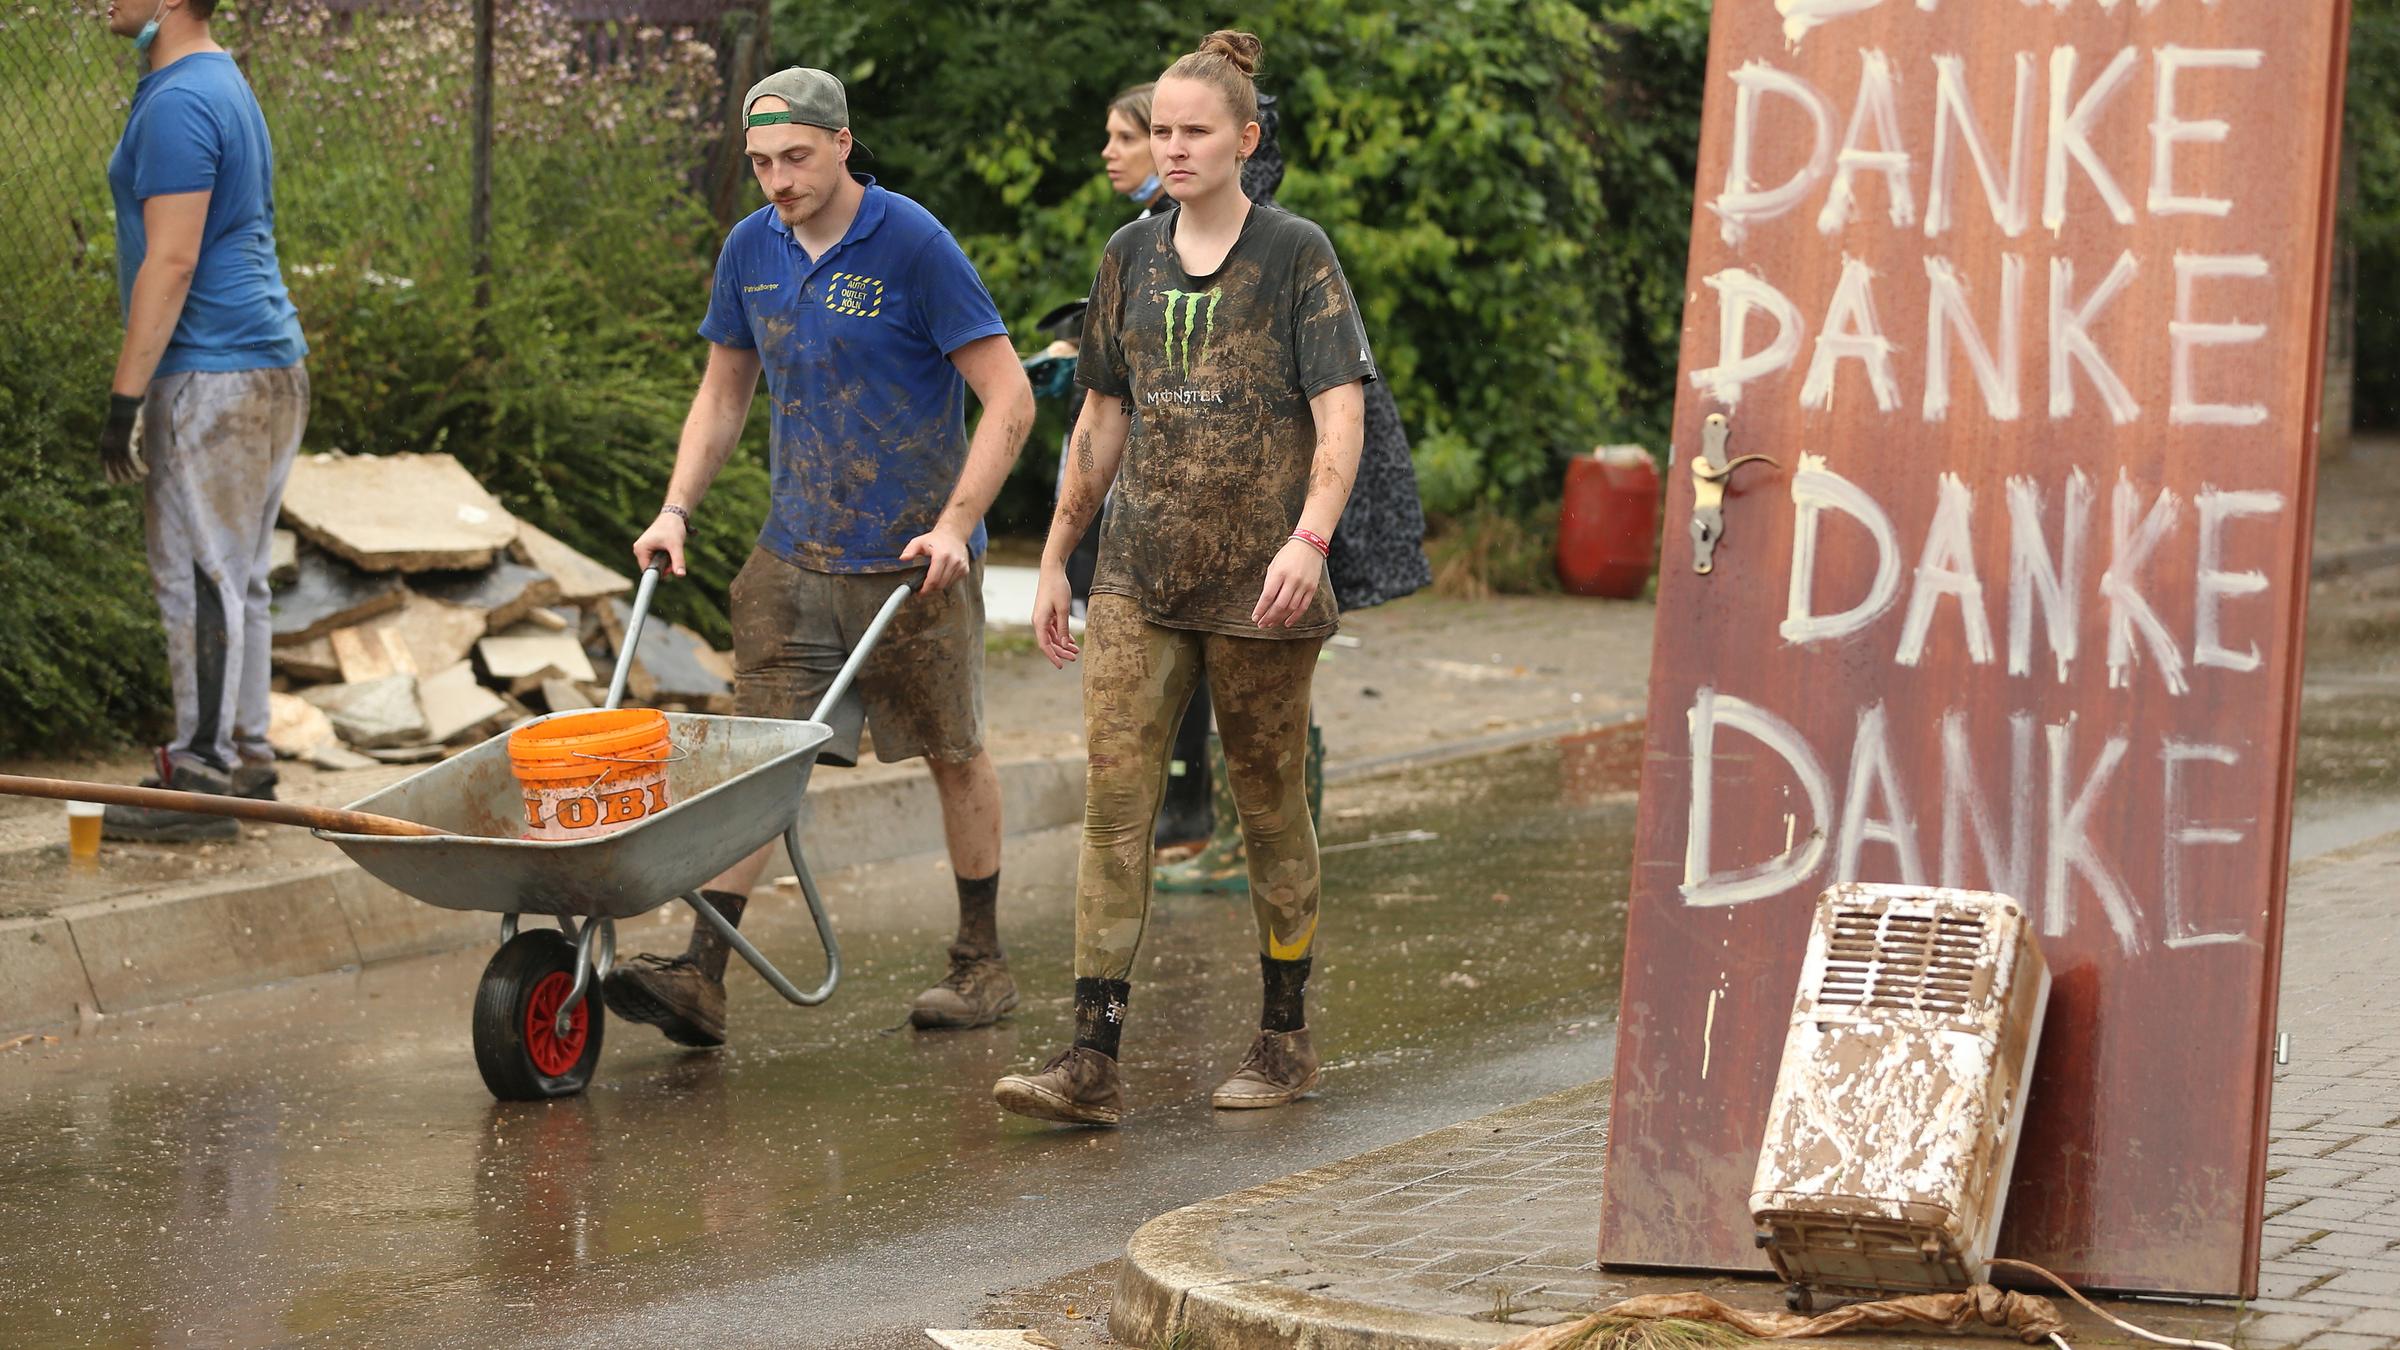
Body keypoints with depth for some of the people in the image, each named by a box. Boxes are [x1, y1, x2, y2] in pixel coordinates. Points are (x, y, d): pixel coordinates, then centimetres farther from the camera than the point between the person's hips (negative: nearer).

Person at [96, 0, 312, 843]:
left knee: (200, 580, -7)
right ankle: (245, 758, 19)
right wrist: (140, 392, 24)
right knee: (236, 578, 14)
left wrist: (124, 398, -19)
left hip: (211, 380, -10)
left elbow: (171, 262, -21)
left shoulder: (177, 105, -16)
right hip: (269, 366, 10)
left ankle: (202, 780, -5)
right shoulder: (225, 86, 17)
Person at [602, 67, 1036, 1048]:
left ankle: (981, 965, 23)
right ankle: (703, 976, -11)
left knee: (953, 754, 10)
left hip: (912, 555, -4)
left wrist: (955, 524, -20)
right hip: (794, 554, 4)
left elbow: (1008, 398, -12)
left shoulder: (912, 245, -13)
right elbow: (723, 392, 17)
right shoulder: (751, 250, 4)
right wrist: (676, 509, 5)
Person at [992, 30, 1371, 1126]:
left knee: (1270, 805, 7)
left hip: (1258, 581, -4)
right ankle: (1093, 1058, -10)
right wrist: (1056, 555, 17)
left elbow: (1340, 415, -10)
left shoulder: (1295, 256, -3)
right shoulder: (1132, 257, 11)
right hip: (1140, 572, 4)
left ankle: (1285, 1037, 22)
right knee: (1114, 802, -6)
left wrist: (1309, 539, -25)